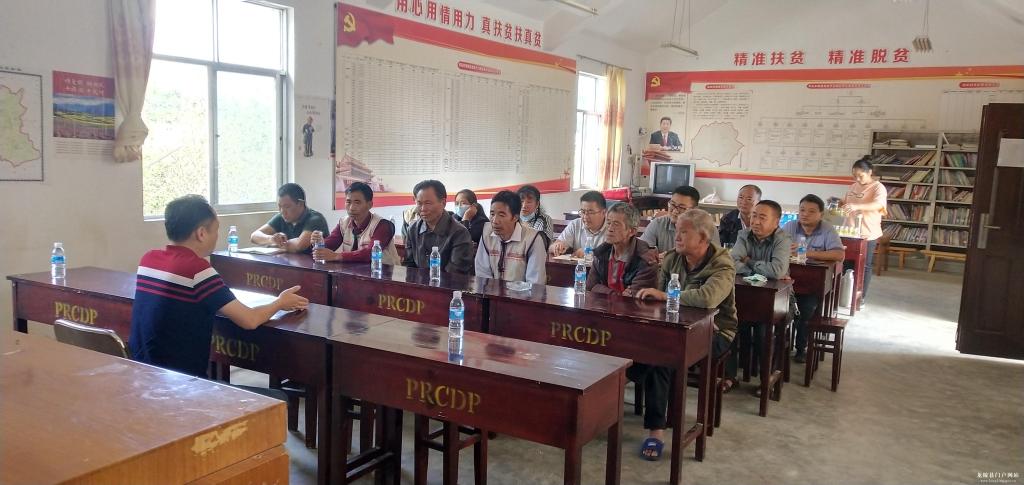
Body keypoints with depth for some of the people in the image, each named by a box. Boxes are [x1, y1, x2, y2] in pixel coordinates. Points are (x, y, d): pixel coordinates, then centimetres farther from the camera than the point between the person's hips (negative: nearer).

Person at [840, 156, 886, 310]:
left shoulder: (878, 188, -12)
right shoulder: (853, 186, 9)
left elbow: (878, 205, -31)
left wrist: (856, 206, -45)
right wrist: (839, 203, 0)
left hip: (868, 234, -6)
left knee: (864, 266, 5)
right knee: (848, 264, 11)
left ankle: (861, 298, 16)